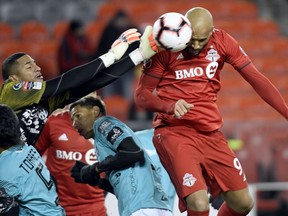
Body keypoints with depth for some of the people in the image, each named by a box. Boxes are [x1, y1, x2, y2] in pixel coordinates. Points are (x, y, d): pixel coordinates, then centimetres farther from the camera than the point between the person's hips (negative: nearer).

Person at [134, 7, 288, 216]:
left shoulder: (222, 42, -2)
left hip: (211, 133, 5)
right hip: (174, 132, -5)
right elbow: (141, 94, -7)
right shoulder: (166, 47, -12)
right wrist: (170, 106, -27)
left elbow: (257, 80, 4)